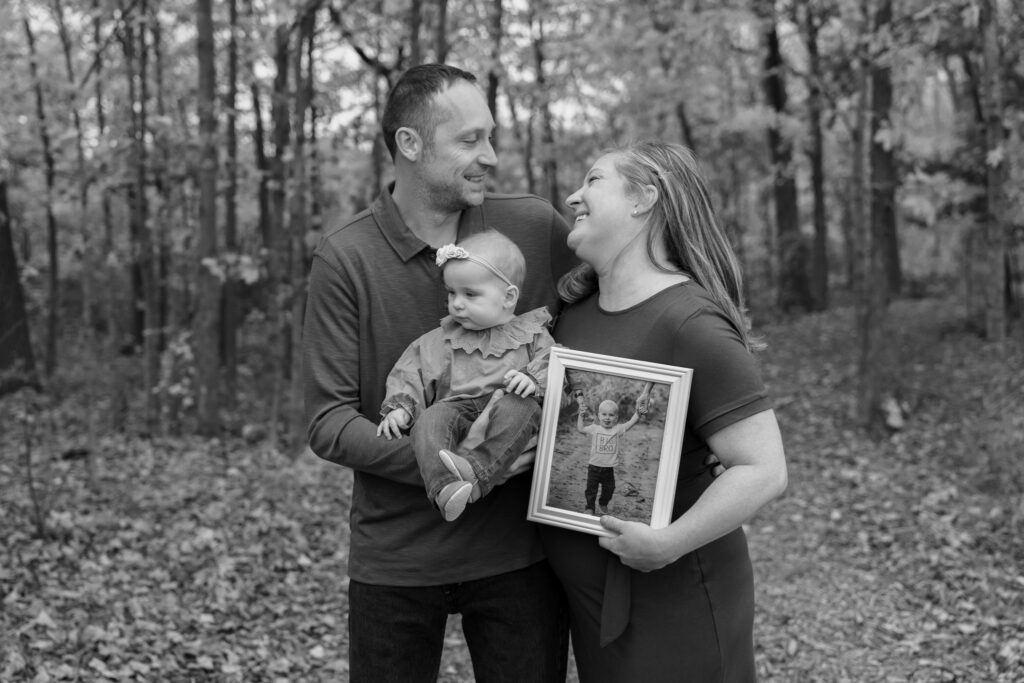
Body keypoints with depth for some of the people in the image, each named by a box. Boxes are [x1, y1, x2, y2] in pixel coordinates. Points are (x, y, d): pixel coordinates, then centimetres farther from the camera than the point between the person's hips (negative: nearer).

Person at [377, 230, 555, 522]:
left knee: (520, 407, -36)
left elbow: (552, 367, 5)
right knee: (430, 420, -31)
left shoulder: (532, 334, 16)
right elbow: (410, 375, 17)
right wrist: (399, 408, 0)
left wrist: (533, 381, -17)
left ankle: (477, 469, -51)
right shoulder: (440, 341, 21)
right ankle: (445, 487, -54)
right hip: (456, 408, 2)